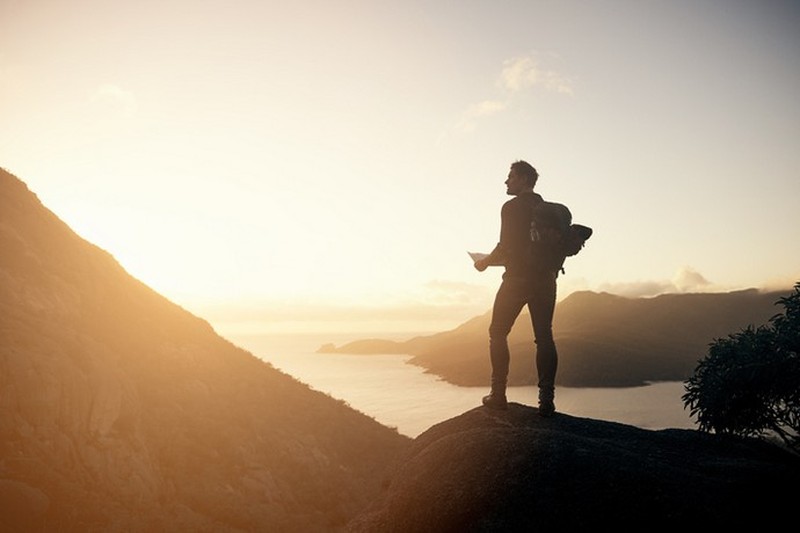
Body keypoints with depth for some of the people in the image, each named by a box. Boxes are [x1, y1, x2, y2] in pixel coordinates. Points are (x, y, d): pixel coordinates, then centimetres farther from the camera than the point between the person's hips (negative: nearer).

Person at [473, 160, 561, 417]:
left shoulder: (512, 207, -5)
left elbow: (506, 246, -11)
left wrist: (485, 262, 4)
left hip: (518, 278, -5)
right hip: (545, 279, 6)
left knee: (498, 333, 6)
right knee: (544, 338, 5)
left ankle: (498, 395, 2)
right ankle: (547, 400, -2)